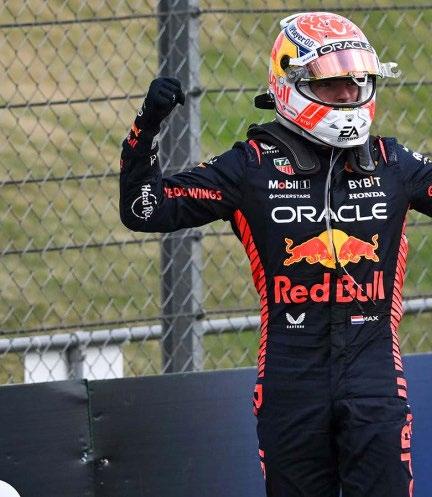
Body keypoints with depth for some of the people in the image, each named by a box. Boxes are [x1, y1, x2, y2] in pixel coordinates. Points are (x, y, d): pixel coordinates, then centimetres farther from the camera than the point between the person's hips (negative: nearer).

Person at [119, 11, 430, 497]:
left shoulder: (391, 164, 6)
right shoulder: (254, 166, 0)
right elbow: (143, 210, 0)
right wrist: (146, 128, -13)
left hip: (375, 376, 1)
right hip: (291, 379, -1)